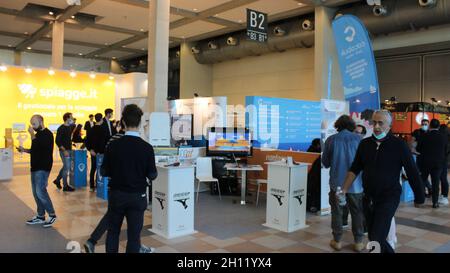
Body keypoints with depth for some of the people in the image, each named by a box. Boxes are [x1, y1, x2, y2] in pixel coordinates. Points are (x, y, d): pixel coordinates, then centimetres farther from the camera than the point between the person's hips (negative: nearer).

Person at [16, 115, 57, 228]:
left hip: (43, 168, -9)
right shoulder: (38, 134, 16)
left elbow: (37, 146, -25)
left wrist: (32, 134, -17)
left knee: (40, 191, -13)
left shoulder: (47, 134, -12)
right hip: (35, 167, 9)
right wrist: (24, 150, 9)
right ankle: (40, 216, 18)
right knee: (36, 192, 10)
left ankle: (52, 215, -1)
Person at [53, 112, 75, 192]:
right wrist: (64, 150, -21)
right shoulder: (61, 128, -14)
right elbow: (57, 141, -17)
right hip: (64, 151, -8)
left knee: (66, 167, 17)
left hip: (69, 150, 8)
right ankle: (65, 186, 7)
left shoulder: (70, 127, 10)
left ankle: (57, 180, 34)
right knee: (66, 167, -3)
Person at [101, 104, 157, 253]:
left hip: (116, 194, 1)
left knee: (113, 231, 20)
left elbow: (104, 172, -4)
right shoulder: (147, 147, -13)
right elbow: (152, 175, -8)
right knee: (134, 234, 8)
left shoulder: (113, 145, -10)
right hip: (137, 196, -1)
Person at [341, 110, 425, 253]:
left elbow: (412, 172, -4)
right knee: (373, 237, 17)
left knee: (376, 240, -11)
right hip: (368, 198, 5)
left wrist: (419, 197, 0)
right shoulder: (365, 143, 3)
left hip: (388, 198, -5)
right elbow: (355, 169, 8)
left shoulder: (399, 145, -9)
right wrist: (344, 190, 0)